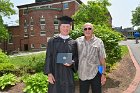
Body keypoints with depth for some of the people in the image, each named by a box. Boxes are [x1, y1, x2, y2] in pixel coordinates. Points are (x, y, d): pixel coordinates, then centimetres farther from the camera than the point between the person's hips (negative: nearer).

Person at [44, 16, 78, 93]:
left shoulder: (73, 43, 5)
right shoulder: (52, 41, 0)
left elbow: (76, 57, 8)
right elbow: (48, 58, -2)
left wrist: (72, 62, -14)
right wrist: (49, 73, -9)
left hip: (68, 75, 2)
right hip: (55, 74, -2)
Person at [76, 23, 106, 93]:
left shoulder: (98, 42, -5)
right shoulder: (78, 41, 0)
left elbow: (102, 59, -4)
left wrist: (103, 74, -6)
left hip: (95, 73, -1)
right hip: (82, 74, 2)